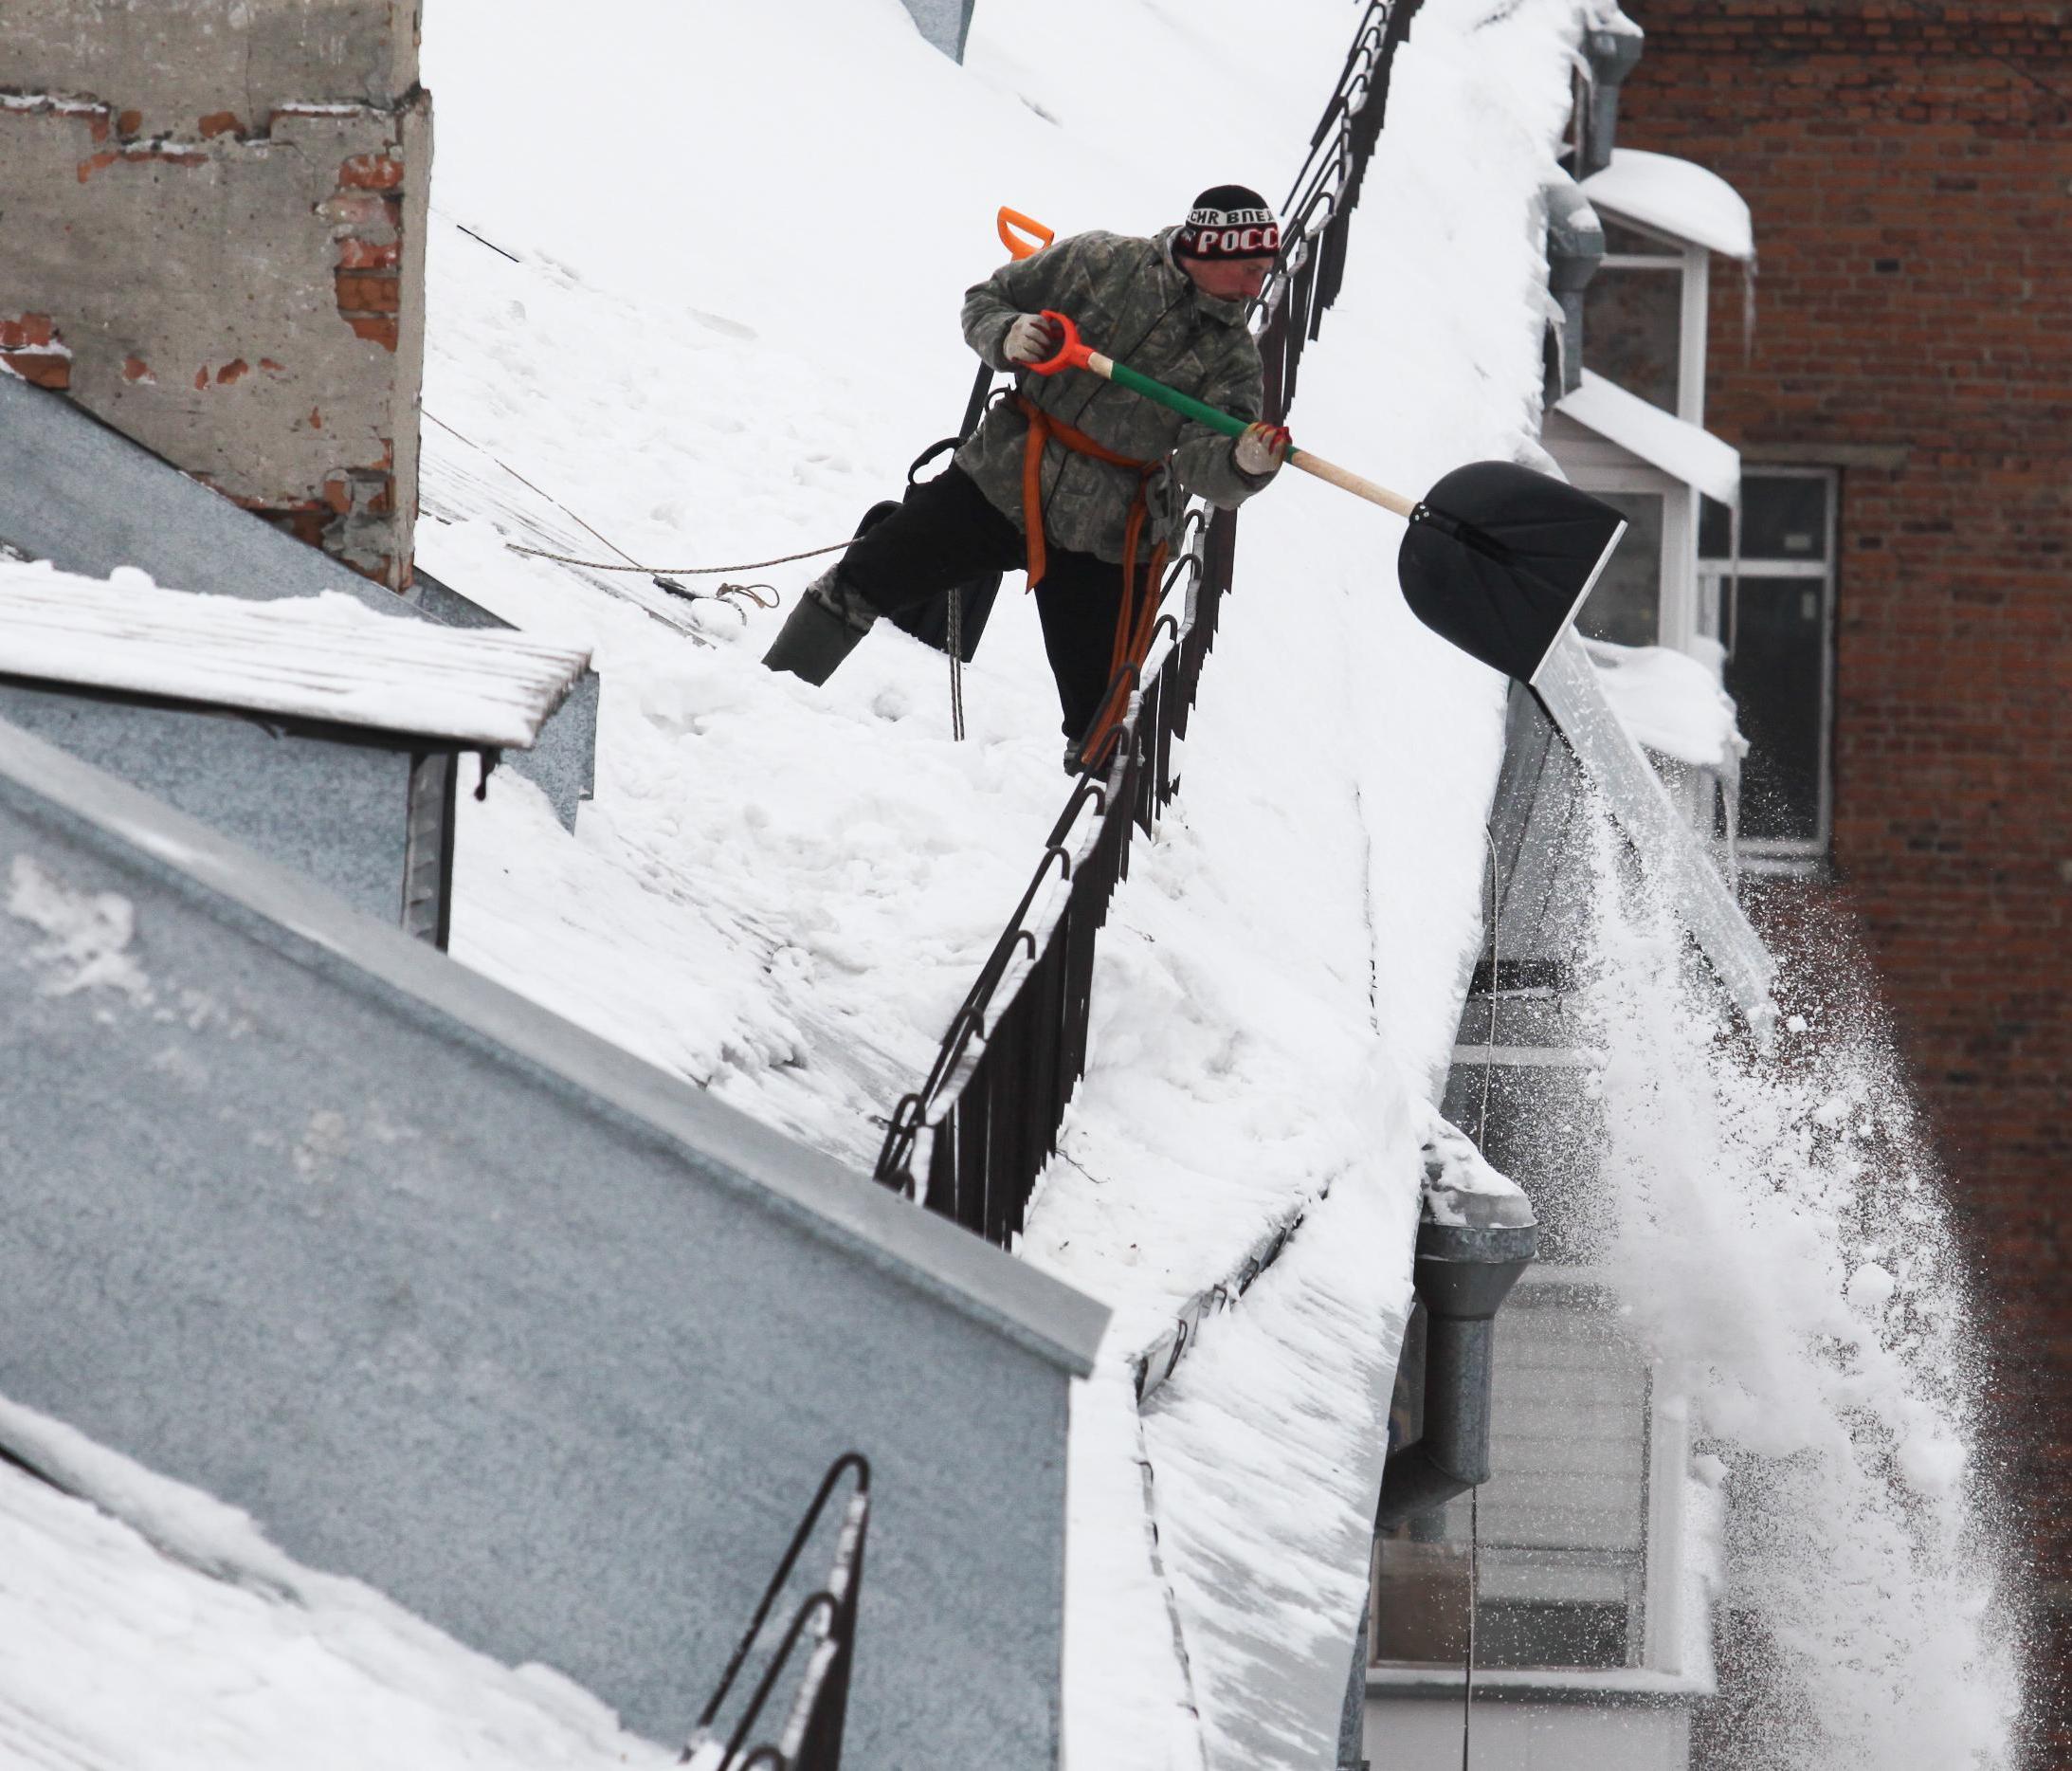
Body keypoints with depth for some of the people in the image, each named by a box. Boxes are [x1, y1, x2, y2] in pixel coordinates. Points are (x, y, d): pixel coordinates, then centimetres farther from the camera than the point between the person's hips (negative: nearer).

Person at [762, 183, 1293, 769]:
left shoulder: (1233, 357, -4)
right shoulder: (1099, 262, -4)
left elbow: (1203, 466, -15)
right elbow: (985, 302, 6)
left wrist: (1245, 463, -38)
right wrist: (1008, 336, -17)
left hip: (1101, 542, -1)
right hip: (999, 477, 1)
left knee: (1097, 720, -2)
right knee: (858, 586, 3)